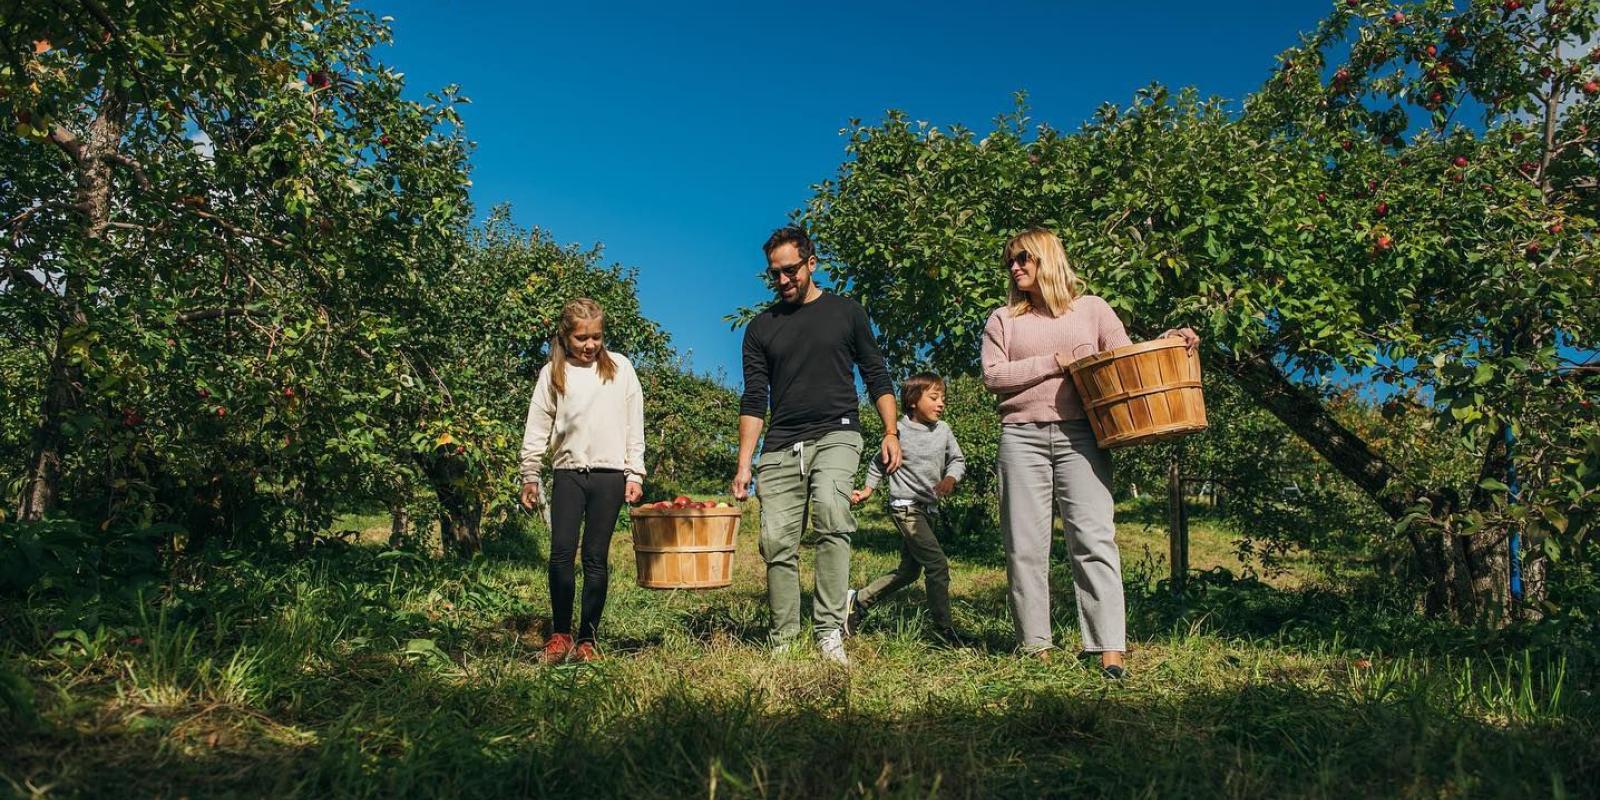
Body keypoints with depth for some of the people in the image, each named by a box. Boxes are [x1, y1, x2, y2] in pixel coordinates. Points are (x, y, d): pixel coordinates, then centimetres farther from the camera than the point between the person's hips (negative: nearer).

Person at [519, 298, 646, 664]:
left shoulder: (620, 367, 6)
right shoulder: (552, 373, 7)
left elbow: (635, 426, 7)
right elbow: (536, 430, 9)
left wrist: (635, 474, 3)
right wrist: (530, 477, 7)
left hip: (610, 473, 0)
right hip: (568, 472, 1)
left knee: (596, 558, 2)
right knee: (561, 552, -7)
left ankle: (587, 640, 10)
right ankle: (559, 634, 6)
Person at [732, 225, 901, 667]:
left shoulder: (845, 311, 10)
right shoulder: (761, 327, 13)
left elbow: (876, 376, 11)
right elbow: (754, 400, 10)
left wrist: (891, 432, -2)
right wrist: (744, 464, 2)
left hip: (835, 435, -3)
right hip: (781, 446, 3)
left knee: (831, 512, -29)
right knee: (777, 542, -3)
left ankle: (830, 633, -26)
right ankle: (784, 644, 9)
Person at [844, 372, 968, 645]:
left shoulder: (943, 430, 3)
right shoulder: (898, 431, -10)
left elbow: (957, 459, 9)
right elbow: (879, 463, 4)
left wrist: (950, 479, -11)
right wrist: (867, 490, -1)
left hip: (929, 508, 7)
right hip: (905, 507, -7)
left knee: (909, 571, 14)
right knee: (937, 563, -15)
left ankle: (859, 602, 28)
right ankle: (944, 627, -4)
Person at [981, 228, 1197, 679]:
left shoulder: (1091, 309, 13)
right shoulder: (1003, 319, 14)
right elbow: (992, 375, 1)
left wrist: (1169, 341, -10)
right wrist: (1054, 362, -5)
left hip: (1079, 434, -1)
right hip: (1022, 437, 2)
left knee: (1094, 538, -9)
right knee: (1024, 544, 1)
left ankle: (1109, 650, -8)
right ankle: (1035, 644, 10)